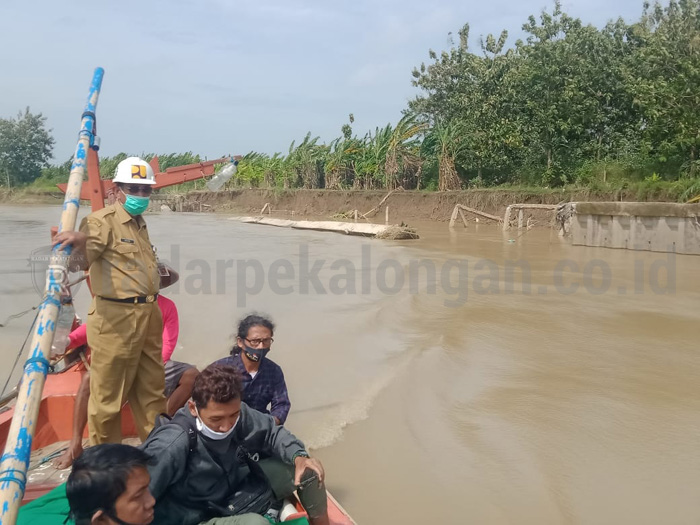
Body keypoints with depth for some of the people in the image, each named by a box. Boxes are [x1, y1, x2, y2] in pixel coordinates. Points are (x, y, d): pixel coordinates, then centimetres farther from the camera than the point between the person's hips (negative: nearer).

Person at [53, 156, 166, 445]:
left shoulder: (139, 224, 17)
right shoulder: (102, 221, -10)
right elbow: (80, 260, -28)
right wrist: (80, 241, -48)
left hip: (148, 316, 8)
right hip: (116, 319, -8)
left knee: (152, 390, 17)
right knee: (108, 394, 2)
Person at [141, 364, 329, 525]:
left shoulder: (235, 412, -16)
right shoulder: (172, 446, -34)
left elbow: (270, 432, 0)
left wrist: (298, 457, -16)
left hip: (243, 487, 7)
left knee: (308, 469, -1)